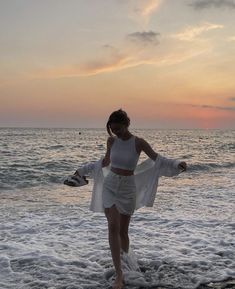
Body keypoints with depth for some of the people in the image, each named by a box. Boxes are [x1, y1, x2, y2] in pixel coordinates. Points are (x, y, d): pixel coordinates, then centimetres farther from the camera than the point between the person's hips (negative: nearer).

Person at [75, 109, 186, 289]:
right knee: (113, 227, -13)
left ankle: (125, 267, 31)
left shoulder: (138, 142, -9)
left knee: (123, 230, 7)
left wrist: (177, 164, -28)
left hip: (128, 187, -2)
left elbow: (157, 159, -10)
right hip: (110, 185, 2)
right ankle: (119, 273, -11)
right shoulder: (111, 141, 1)